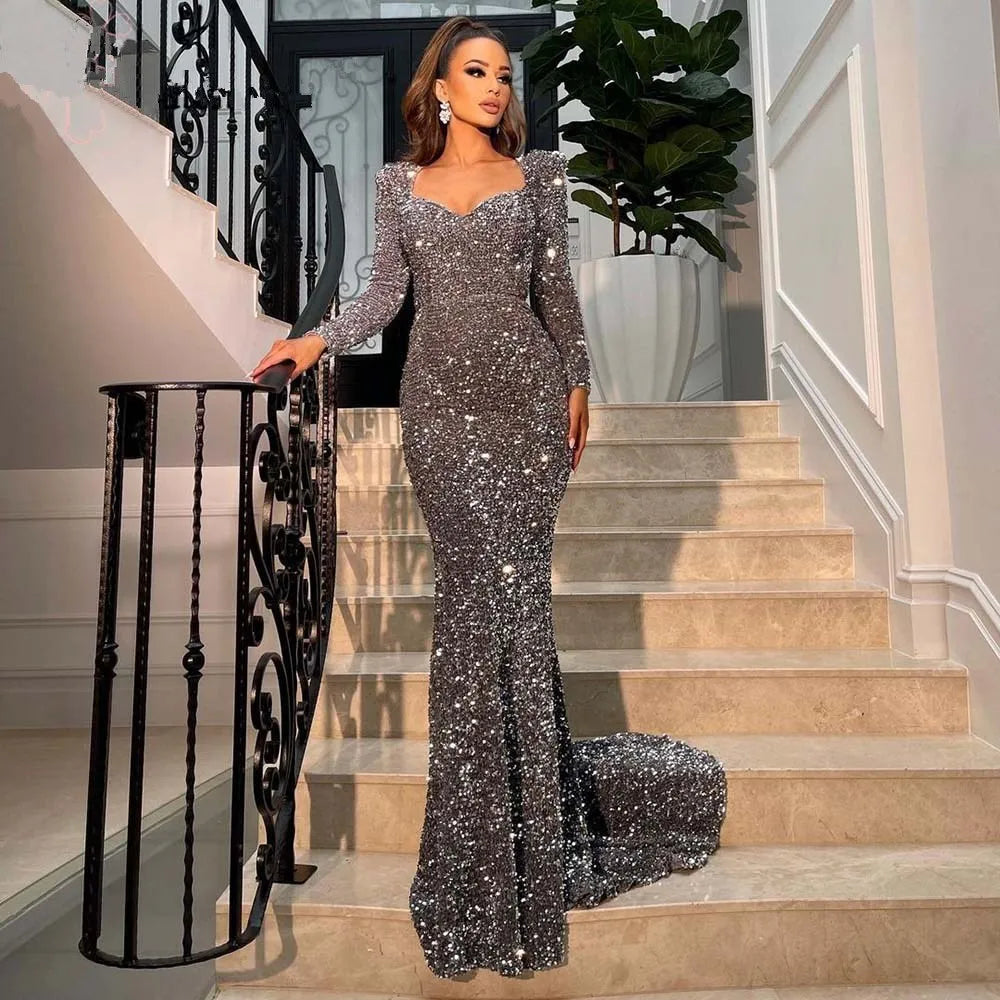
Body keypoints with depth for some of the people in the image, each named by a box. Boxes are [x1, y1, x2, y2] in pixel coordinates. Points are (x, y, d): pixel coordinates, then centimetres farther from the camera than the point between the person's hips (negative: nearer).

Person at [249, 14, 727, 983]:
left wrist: (577, 382, 12)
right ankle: (529, 785, 10)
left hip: (526, 397, 0)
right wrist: (318, 338, -6)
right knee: (491, 584, -7)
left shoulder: (537, 172, 12)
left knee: (501, 585, -7)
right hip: (440, 403, 1)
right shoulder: (399, 183, 13)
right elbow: (385, 291, 9)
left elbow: (556, 287, 13)